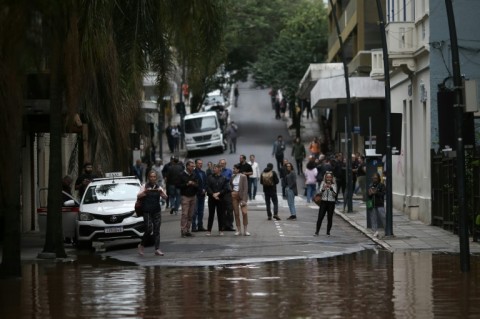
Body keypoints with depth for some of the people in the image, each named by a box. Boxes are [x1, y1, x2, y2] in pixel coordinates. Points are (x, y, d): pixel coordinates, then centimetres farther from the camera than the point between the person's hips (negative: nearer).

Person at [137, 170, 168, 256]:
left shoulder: (158, 187, 9)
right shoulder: (144, 186, 1)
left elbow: (165, 197, -1)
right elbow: (138, 196, -11)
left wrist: (161, 192, -22)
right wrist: (144, 192, -30)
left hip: (157, 211, 3)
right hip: (147, 211, -3)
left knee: (157, 229, -1)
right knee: (149, 229, -11)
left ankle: (157, 249, -2)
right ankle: (141, 245, 10)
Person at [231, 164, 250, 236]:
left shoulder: (243, 177, -6)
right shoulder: (233, 177, 9)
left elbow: (245, 188, -9)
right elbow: (230, 186, 21)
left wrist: (244, 199, -15)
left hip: (241, 196, -5)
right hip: (234, 196, 5)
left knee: (244, 212, -13)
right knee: (236, 213, 4)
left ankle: (245, 230, -6)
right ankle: (238, 229, 10)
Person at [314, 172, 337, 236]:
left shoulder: (334, 185, 0)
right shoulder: (323, 183, 2)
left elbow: (335, 194, -9)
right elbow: (319, 192, -3)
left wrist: (331, 188, -25)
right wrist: (323, 188, -22)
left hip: (331, 202, 0)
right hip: (323, 202, 0)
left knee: (329, 218, 3)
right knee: (320, 217, -4)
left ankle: (328, 232, 12)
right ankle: (317, 231, 0)